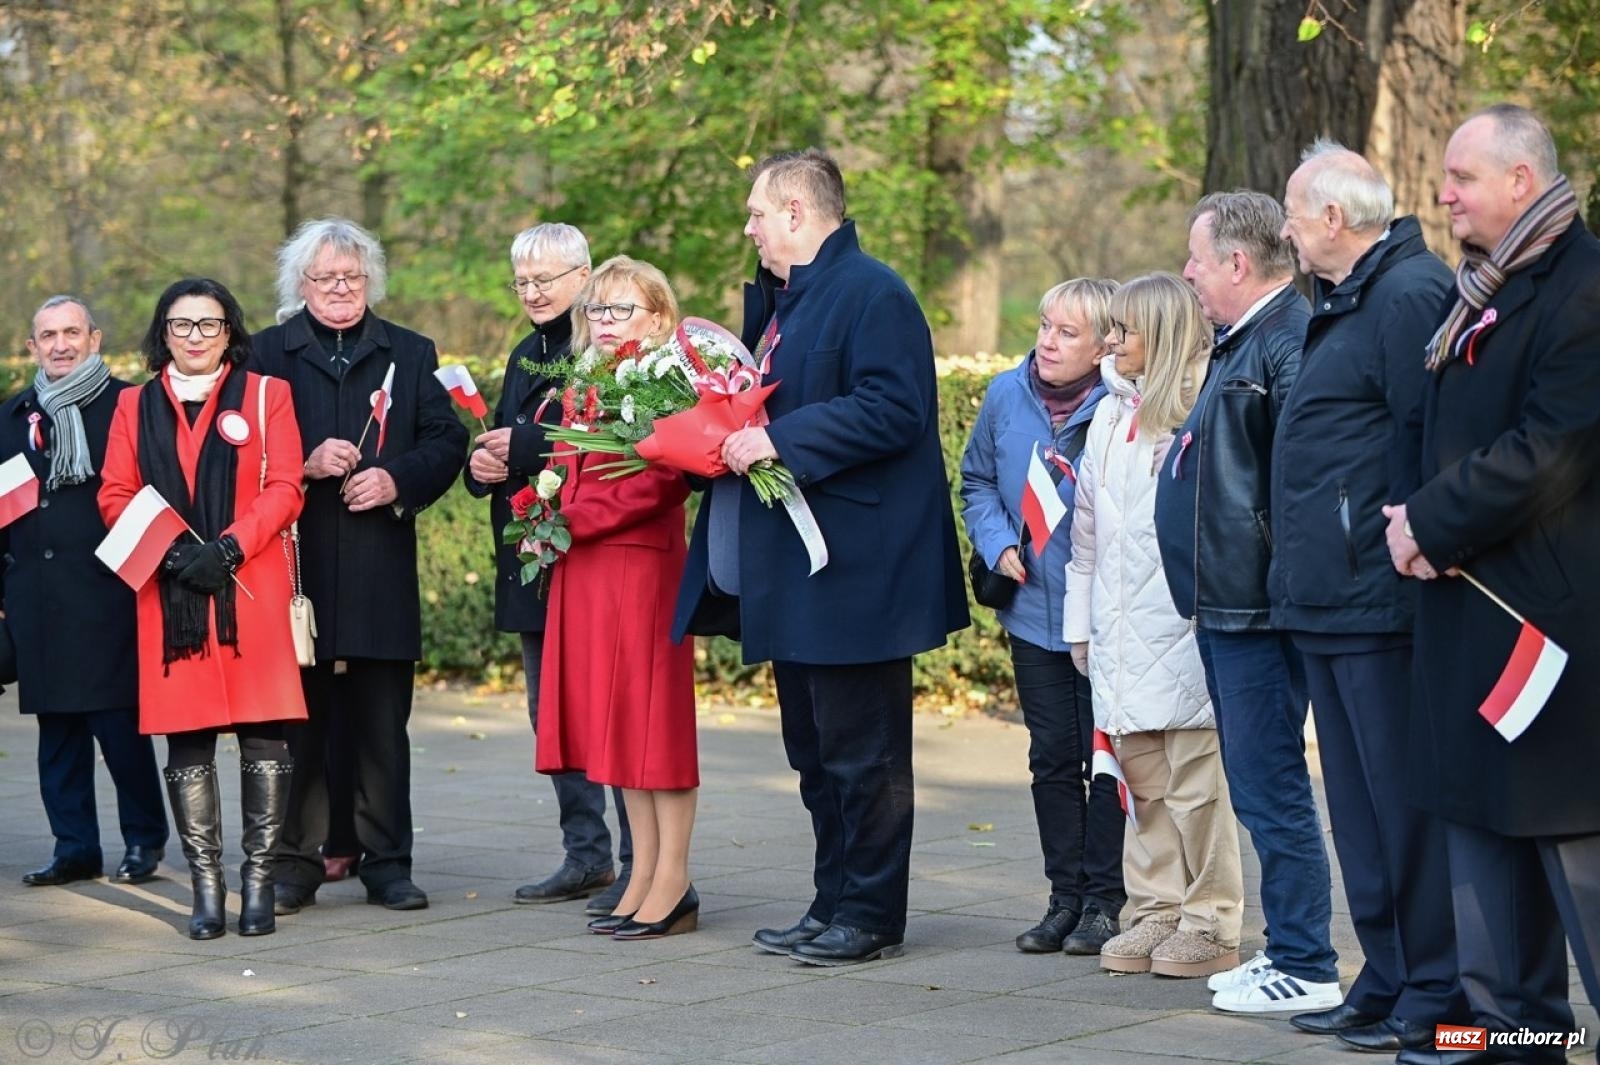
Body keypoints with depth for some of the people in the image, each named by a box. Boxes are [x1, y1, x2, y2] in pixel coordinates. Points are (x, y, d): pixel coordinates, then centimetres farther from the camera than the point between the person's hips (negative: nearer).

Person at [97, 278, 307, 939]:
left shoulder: (265, 395, 8)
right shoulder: (135, 406, 15)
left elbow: (284, 489, 1)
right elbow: (115, 495, 9)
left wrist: (227, 548, -12)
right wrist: (168, 548, -8)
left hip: (250, 587, -2)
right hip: (168, 590, 2)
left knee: (262, 734, -5)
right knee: (186, 741, 0)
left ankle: (258, 880, 2)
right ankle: (206, 886, 4)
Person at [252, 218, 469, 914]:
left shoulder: (410, 354, 14)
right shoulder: (267, 353, 9)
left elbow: (447, 441, 9)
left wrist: (398, 479, -8)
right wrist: (304, 465, -12)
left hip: (383, 571, 1)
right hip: (295, 567, -1)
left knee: (382, 727, 4)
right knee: (297, 723, 1)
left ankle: (387, 863, 11)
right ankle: (294, 864, 8)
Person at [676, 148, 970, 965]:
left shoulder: (872, 295, -14)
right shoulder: (776, 299, 17)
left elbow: (893, 408, -24)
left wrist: (781, 439, -24)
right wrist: (729, 430, 8)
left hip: (855, 570, -10)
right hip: (793, 572, 10)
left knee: (861, 752, -2)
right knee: (816, 751, 15)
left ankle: (870, 916, 5)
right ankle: (833, 905, 23)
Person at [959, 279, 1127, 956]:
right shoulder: (1006, 395, 0)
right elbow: (978, 481, 13)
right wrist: (999, 544, 0)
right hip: (1033, 611, 4)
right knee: (1051, 757, 10)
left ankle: (1103, 900, 12)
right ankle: (1065, 895, 18)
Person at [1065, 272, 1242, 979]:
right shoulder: (1111, 417, 15)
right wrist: (1080, 623, 18)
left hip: (1184, 627, -7)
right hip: (1121, 637, 7)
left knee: (1195, 782, -1)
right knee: (1143, 781, 11)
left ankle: (1210, 923, 7)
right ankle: (1157, 912, 18)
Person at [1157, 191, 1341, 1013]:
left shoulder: (1289, 343, -17)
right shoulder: (1241, 341, 17)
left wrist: (1280, 579, -21)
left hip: (1256, 608, -11)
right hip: (1223, 605, 11)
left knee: (1272, 790, -6)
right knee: (1260, 790, 15)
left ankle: (1305, 968, 1)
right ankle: (1287, 951, 24)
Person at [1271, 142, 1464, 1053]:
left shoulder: (1408, 294, -14)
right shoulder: (1347, 303, 19)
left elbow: (1429, 436, -21)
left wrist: (1408, 539, -21)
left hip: (1380, 602, -11)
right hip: (1330, 601, 11)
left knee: (1405, 800, -5)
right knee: (1362, 805, 15)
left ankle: (1435, 995, 2)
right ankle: (1387, 981, 23)